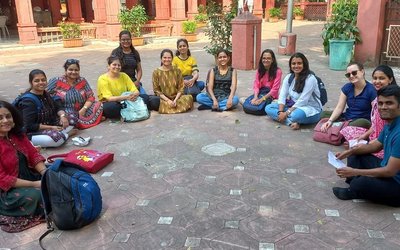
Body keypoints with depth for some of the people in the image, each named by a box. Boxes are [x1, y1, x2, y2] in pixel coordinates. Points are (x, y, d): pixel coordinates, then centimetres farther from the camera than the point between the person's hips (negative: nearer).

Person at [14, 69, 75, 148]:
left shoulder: (45, 94, 4)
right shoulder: (28, 101, -20)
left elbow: (57, 107, 7)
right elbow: (29, 126, -23)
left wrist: (62, 116, -16)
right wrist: (51, 127, -23)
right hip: (31, 133, -8)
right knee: (56, 138, -35)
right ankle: (66, 134, -3)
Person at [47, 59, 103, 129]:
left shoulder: (82, 81, 6)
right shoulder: (57, 81, -2)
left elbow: (91, 97, 4)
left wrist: (84, 109, -15)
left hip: (80, 112, 4)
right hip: (64, 113, -4)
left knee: (99, 105, -14)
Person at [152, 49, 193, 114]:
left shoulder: (177, 70, 5)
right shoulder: (156, 72, 0)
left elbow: (181, 87, 2)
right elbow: (156, 90, -2)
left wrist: (175, 100, -15)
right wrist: (168, 100, -16)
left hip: (176, 97, 1)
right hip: (164, 98, 0)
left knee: (189, 98, -29)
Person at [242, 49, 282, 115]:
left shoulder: (277, 71, -9)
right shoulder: (259, 70, 8)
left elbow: (275, 89, -13)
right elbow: (256, 85, 1)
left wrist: (262, 99, -20)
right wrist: (255, 97, -18)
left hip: (270, 95, -4)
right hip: (260, 93, 4)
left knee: (258, 108, -31)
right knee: (246, 105, -23)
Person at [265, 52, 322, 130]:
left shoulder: (310, 79, -17)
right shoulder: (289, 77, 3)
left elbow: (302, 100, -23)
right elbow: (282, 95, -3)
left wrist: (286, 113, -25)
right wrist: (280, 112, -20)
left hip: (311, 108, -7)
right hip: (293, 106, 7)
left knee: (297, 114, -43)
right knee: (268, 108, -10)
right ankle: (291, 122, -25)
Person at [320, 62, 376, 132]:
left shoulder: (371, 90, -10)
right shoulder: (347, 87, 6)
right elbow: (339, 107, 0)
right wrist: (330, 120, -17)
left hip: (362, 121, -4)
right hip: (346, 118, 5)